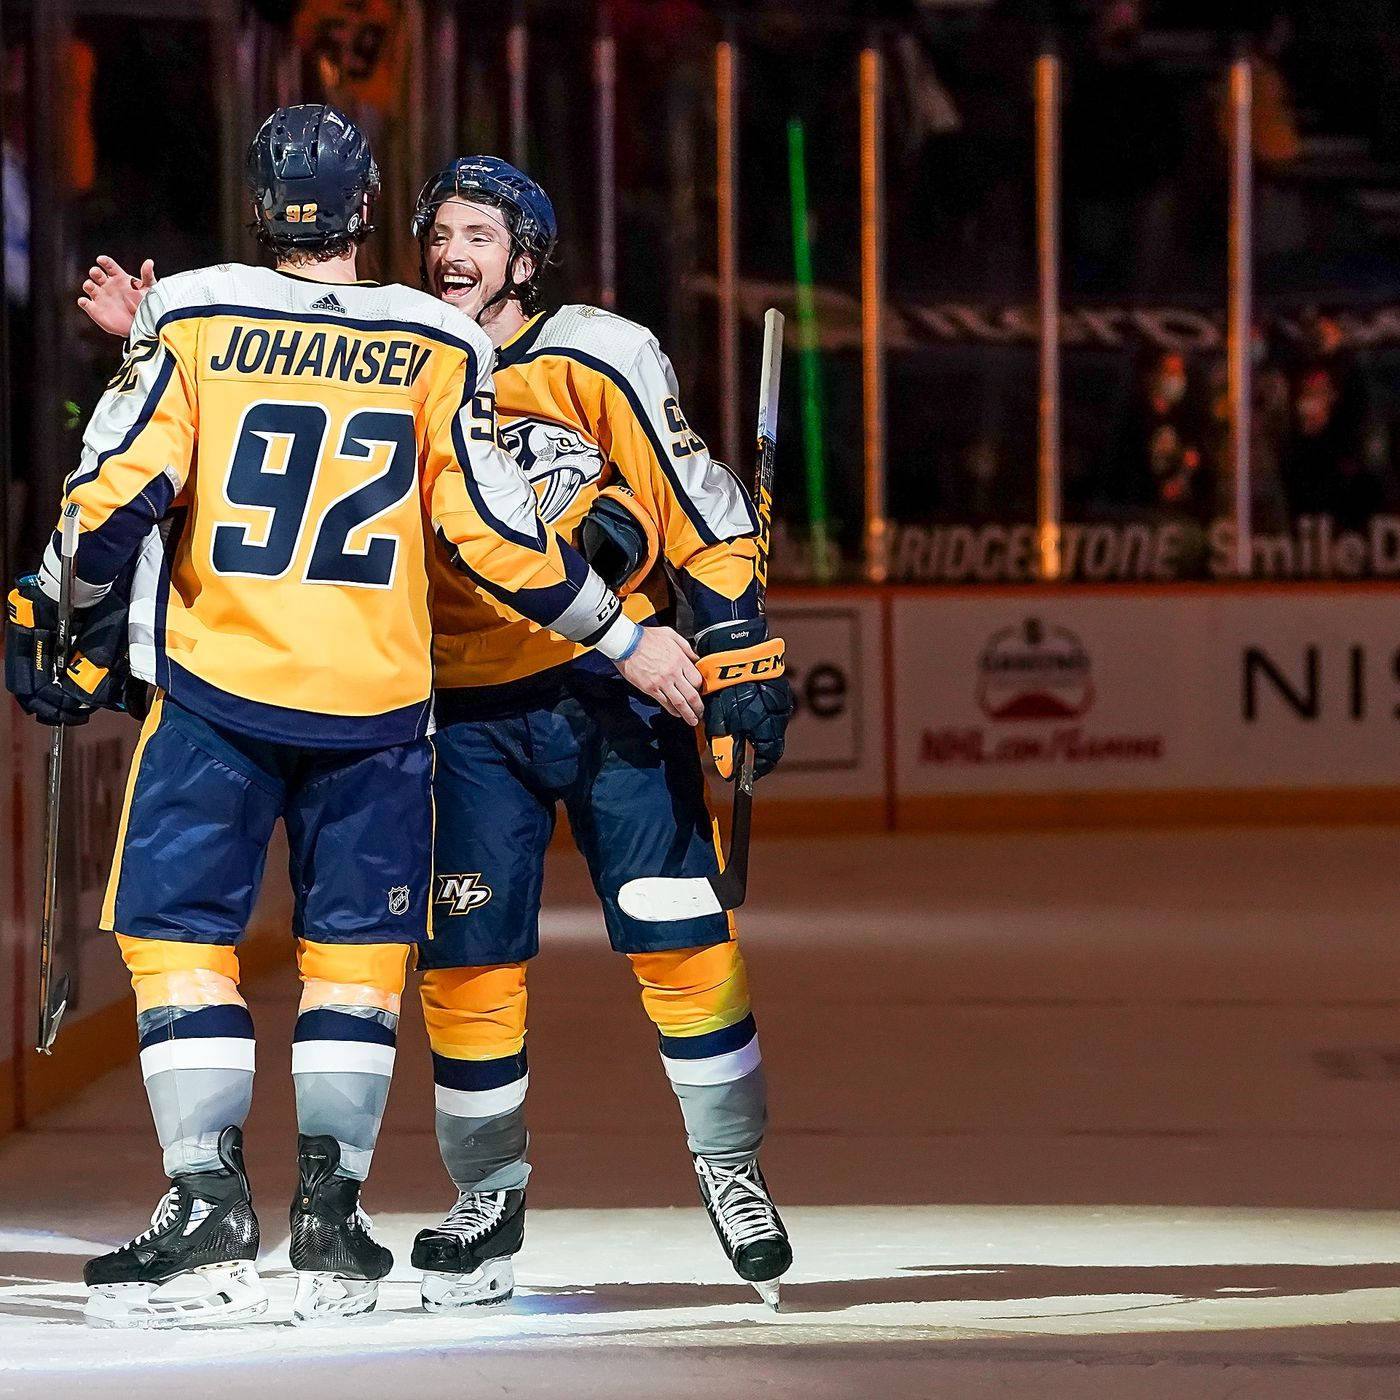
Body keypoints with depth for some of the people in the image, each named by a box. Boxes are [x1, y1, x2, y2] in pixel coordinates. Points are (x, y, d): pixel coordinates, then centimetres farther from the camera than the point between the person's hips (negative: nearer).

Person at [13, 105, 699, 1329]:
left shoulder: (192, 318, -2)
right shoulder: (438, 345, 1)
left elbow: (119, 492, -6)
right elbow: (496, 534, 0)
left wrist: (57, 617, 11)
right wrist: (629, 642, 11)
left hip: (217, 684, -1)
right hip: (373, 703, 1)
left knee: (178, 936, 5)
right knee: (356, 951, 12)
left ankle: (211, 1217, -6)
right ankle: (331, 1227, 6)